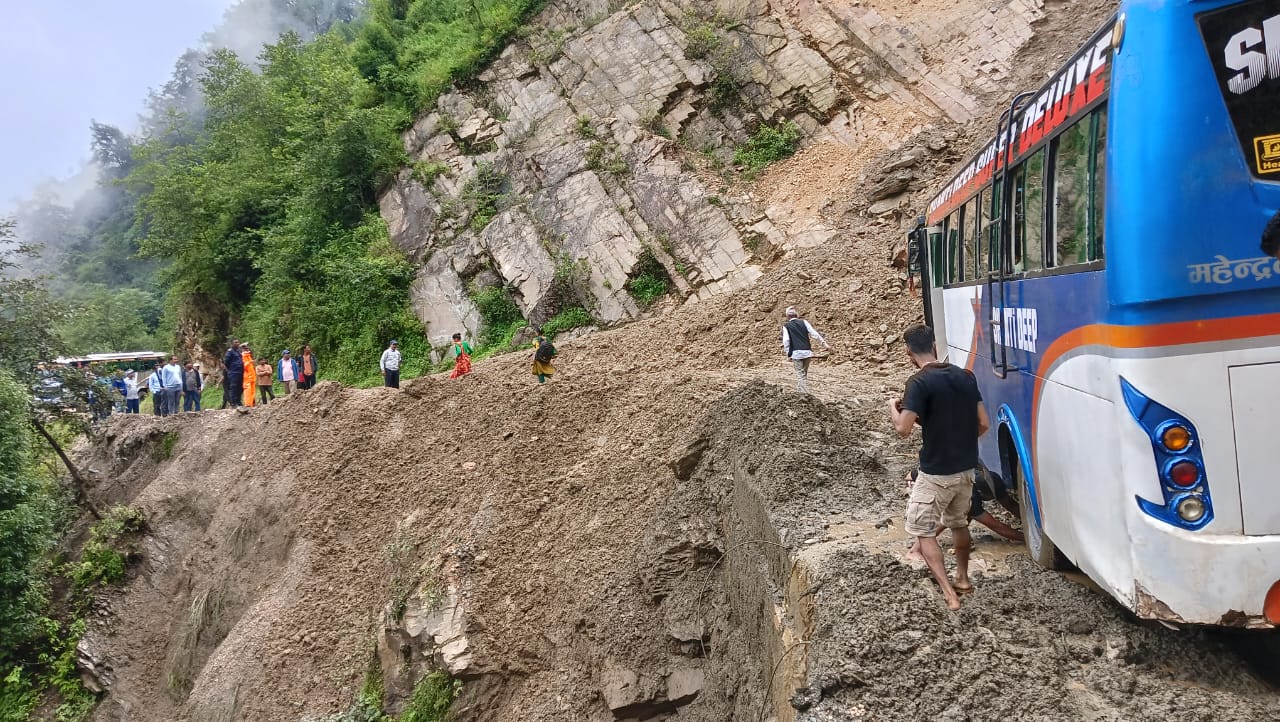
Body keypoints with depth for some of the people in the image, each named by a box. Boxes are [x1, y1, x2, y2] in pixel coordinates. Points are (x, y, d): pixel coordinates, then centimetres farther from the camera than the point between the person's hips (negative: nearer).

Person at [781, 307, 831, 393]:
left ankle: (805, 393, -9)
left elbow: (786, 341, -6)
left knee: (800, 374, 1)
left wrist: (788, 354, -1)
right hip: (807, 352, 3)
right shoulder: (804, 322, 9)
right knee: (804, 373, 18)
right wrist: (823, 342, 9)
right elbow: (814, 333, 4)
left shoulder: (786, 326, 3)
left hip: (796, 353, -3)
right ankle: (800, 391, 28)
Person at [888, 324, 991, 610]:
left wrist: (893, 407, -3)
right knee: (959, 524, 27)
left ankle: (949, 592, -4)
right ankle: (962, 579, 38)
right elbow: (984, 424, 5)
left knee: (923, 531, 6)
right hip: (966, 469, 7)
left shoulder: (919, 383, -18)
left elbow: (903, 429, -23)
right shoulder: (966, 377, 3)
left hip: (935, 473, -7)